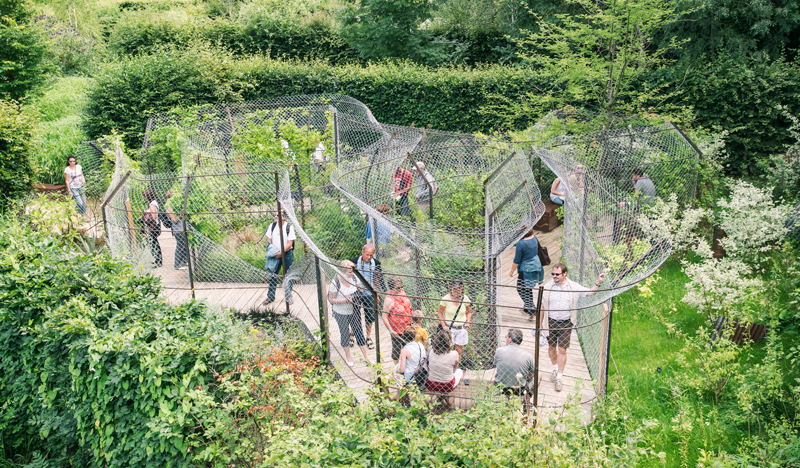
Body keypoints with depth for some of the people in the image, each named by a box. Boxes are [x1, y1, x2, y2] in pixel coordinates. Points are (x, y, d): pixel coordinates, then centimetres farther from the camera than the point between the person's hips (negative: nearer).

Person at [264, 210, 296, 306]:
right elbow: (269, 239, 7)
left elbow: (289, 244, -12)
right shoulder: (272, 226, 1)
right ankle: (270, 297, 19)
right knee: (272, 275, 7)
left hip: (287, 254, -3)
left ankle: (288, 297, 19)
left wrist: (281, 253, -19)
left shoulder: (289, 227, -11)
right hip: (275, 254, 3)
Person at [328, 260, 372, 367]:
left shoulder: (353, 277, -9)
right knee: (345, 334, 9)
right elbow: (331, 299, -15)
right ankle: (347, 356, 32)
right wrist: (344, 301, -28)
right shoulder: (336, 282, -23)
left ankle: (366, 356, 20)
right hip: (341, 313, -4)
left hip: (353, 311, 4)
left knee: (359, 332, 8)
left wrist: (357, 295, -13)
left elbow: (358, 289, 10)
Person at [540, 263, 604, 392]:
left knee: (562, 350, -3)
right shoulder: (547, 287, -3)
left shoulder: (574, 287, -2)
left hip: (566, 323, -1)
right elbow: (542, 306, 3)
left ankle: (559, 378, 6)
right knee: (551, 347, 12)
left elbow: (590, 292, 3)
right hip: (551, 322, 1)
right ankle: (555, 368, 39)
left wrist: (598, 282, -13)